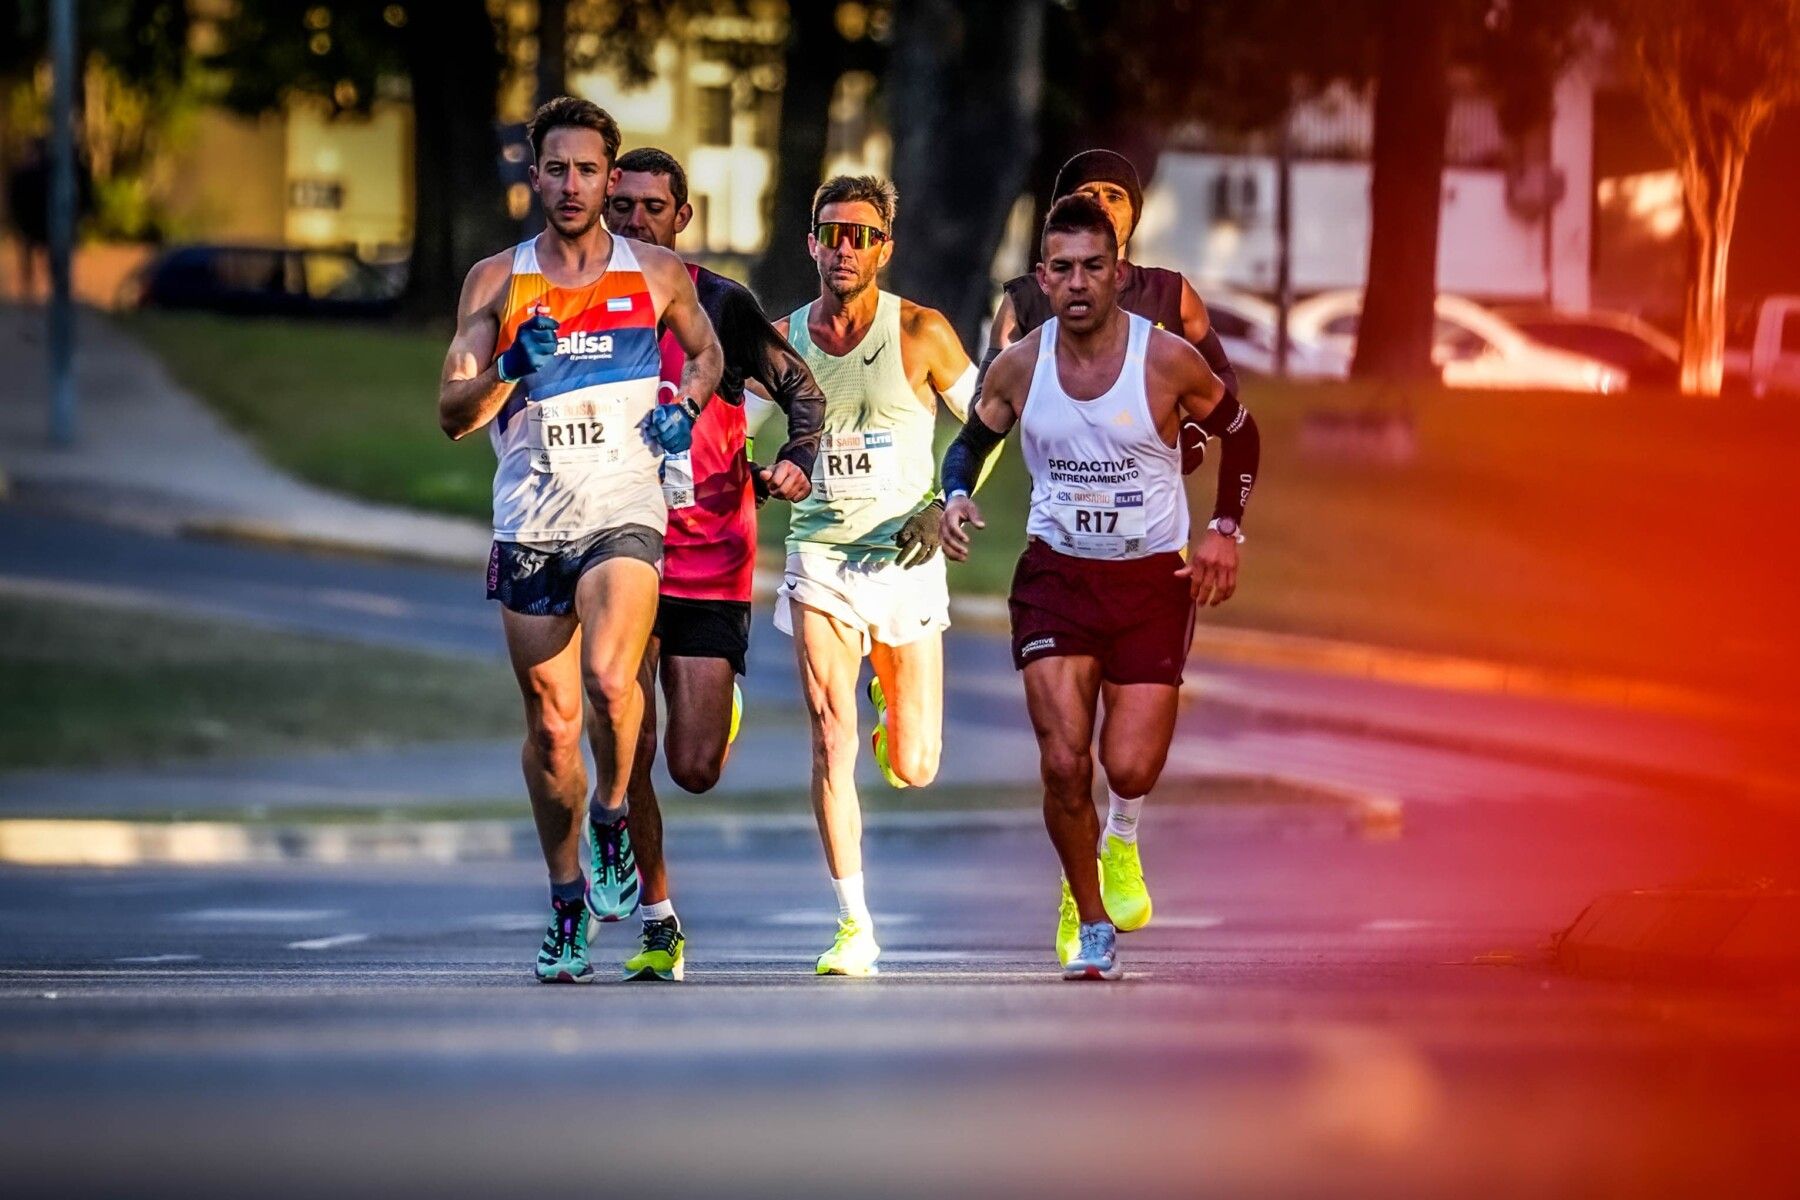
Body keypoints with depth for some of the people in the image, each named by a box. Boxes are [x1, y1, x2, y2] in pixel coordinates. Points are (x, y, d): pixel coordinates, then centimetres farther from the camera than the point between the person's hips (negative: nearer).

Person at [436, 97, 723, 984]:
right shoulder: (496, 281, 4)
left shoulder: (658, 276, 5)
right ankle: (568, 901, 21)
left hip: (624, 513, -2)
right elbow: (452, 413, 1)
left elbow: (706, 352, 24)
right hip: (529, 525, 2)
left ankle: (612, 820, 0)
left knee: (609, 679, -27)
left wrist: (686, 405, 4)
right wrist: (512, 371, -17)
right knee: (550, 725, 5)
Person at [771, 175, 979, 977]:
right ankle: (854, 927, -8)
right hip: (819, 558, 1)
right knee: (833, 743, -14)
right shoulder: (782, 341, 1)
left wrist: (946, 509, -7)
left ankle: (894, 707, 40)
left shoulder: (920, 333, -5)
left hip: (904, 558, -1)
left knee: (912, 769, 3)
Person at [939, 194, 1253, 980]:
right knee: (1063, 765, -12)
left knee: (1129, 773, -11)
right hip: (1056, 572, 1)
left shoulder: (1167, 360, -11)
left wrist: (1224, 532, -5)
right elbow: (970, 442, 13)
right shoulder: (1019, 367, -4)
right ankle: (1090, 926, 8)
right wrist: (955, 496, -8)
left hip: (1153, 577, -1)